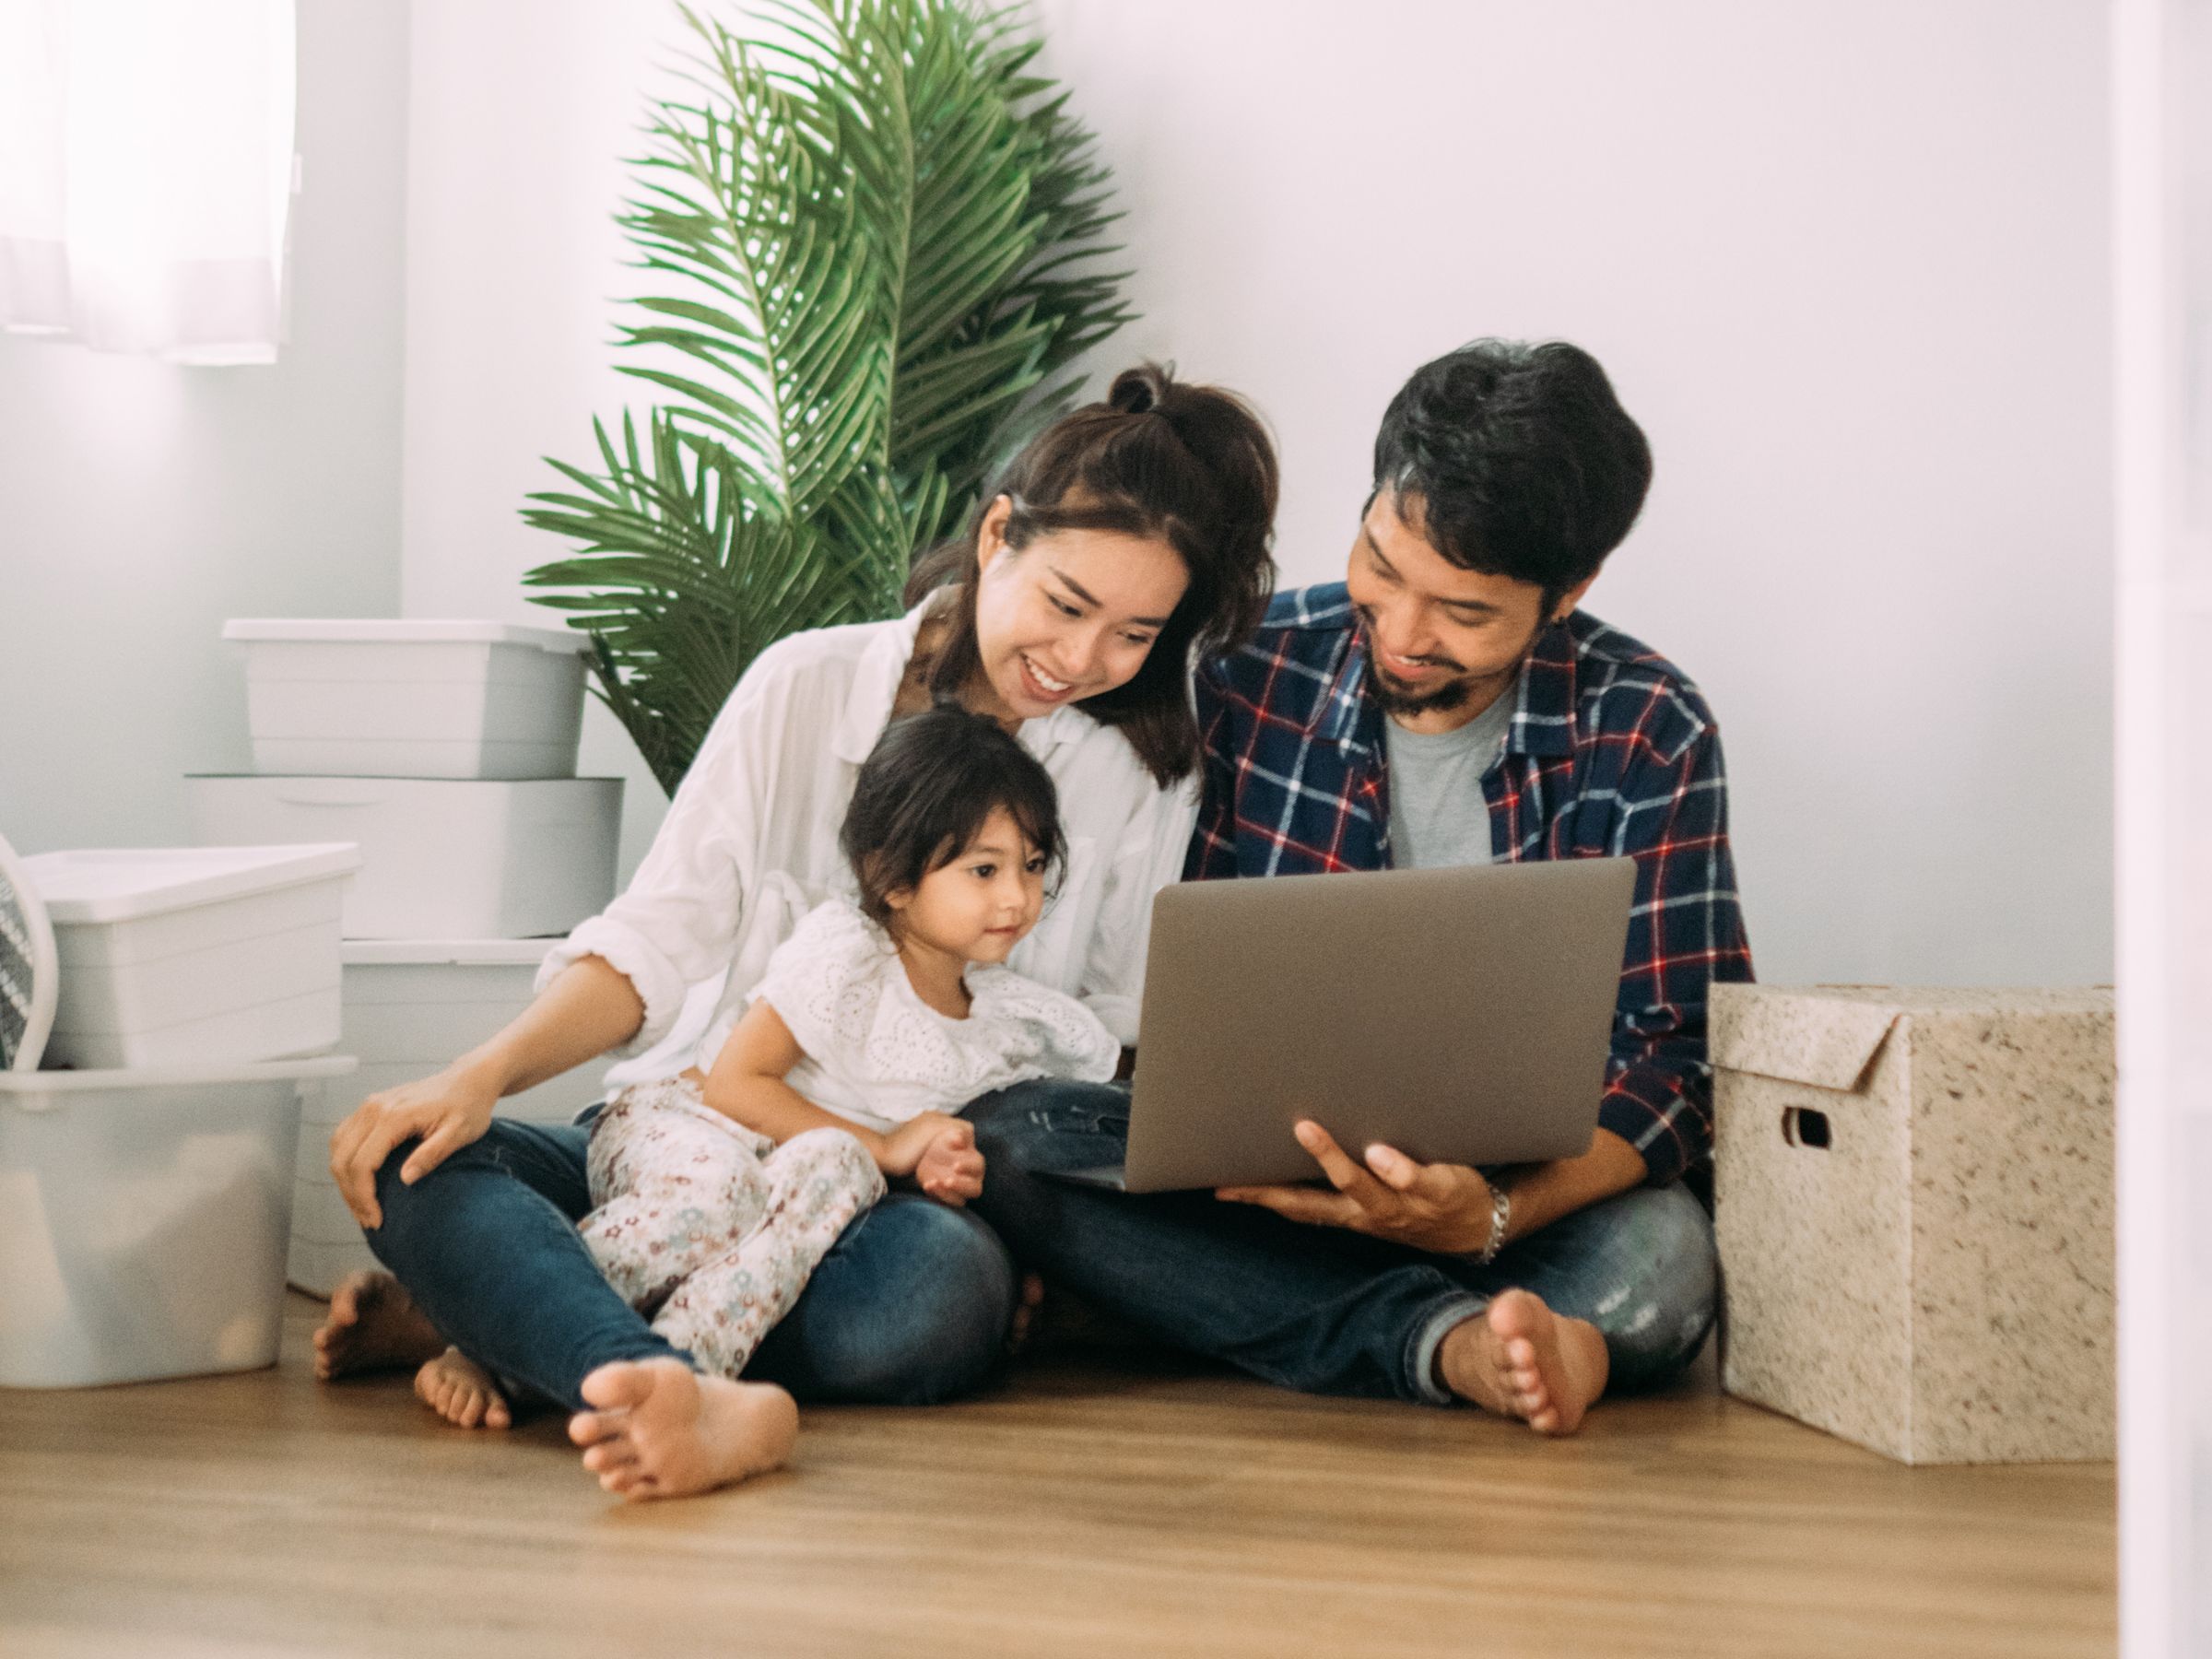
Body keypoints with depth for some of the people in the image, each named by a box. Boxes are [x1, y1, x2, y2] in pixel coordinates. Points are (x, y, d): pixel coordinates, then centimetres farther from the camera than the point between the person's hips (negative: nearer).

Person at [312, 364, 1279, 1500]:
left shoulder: (1144, 775, 3)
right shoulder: (808, 685, 1)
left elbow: (1121, 1040, 7)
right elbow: (657, 937, -2)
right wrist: (481, 1074, -18)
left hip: (921, 1189, 0)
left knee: (941, 1298, -38)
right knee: (406, 1161, -26)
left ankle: (490, 1308, -23)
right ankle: (683, 1397, -51)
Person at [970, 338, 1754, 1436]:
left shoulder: (1647, 736, -5)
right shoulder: (1247, 676, -2)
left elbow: (1682, 1056, -9)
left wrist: (1492, 1216, -28)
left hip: (1517, 1192, -2)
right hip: (1260, 1189, 3)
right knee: (1008, 1136, -29)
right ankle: (1450, 1339, -35)